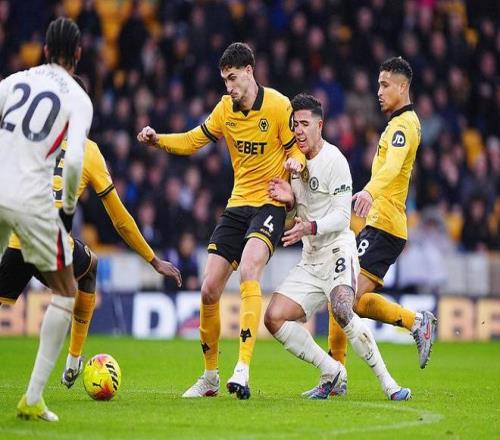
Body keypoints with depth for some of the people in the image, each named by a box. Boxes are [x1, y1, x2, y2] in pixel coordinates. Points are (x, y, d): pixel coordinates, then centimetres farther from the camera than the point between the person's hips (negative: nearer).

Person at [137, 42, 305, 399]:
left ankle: (243, 370, -36)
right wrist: (158, 140, -2)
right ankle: (210, 377, 18)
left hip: (270, 205, -6)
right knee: (209, 289, 1)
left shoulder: (278, 105, -9)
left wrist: (294, 162, -27)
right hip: (237, 205, 6)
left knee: (248, 271, -31)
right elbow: (193, 141, 14)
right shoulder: (226, 108, 6)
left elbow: (297, 148, -4)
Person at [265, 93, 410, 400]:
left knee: (342, 312, -32)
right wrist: (289, 199, -1)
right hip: (310, 261, 8)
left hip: (338, 251, -8)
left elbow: (342, 216, -14)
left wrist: (311, 227, -29)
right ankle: (332, 373, 2)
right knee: (274, 318, -8)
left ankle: (388, 383, -25)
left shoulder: (333, 159, -10)